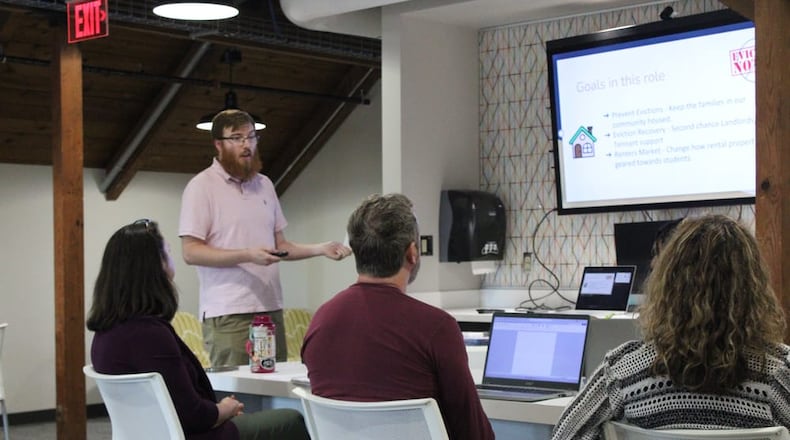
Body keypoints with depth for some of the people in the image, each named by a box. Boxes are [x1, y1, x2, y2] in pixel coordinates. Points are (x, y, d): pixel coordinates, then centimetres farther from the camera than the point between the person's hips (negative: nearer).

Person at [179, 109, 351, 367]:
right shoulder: (201, 186, -3)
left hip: (271, 308, 6)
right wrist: (248, 255, -19)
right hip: (228, 314, -6)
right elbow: (191, 252, -10)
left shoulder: (264, 184, 17)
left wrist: (320, 249, 4)